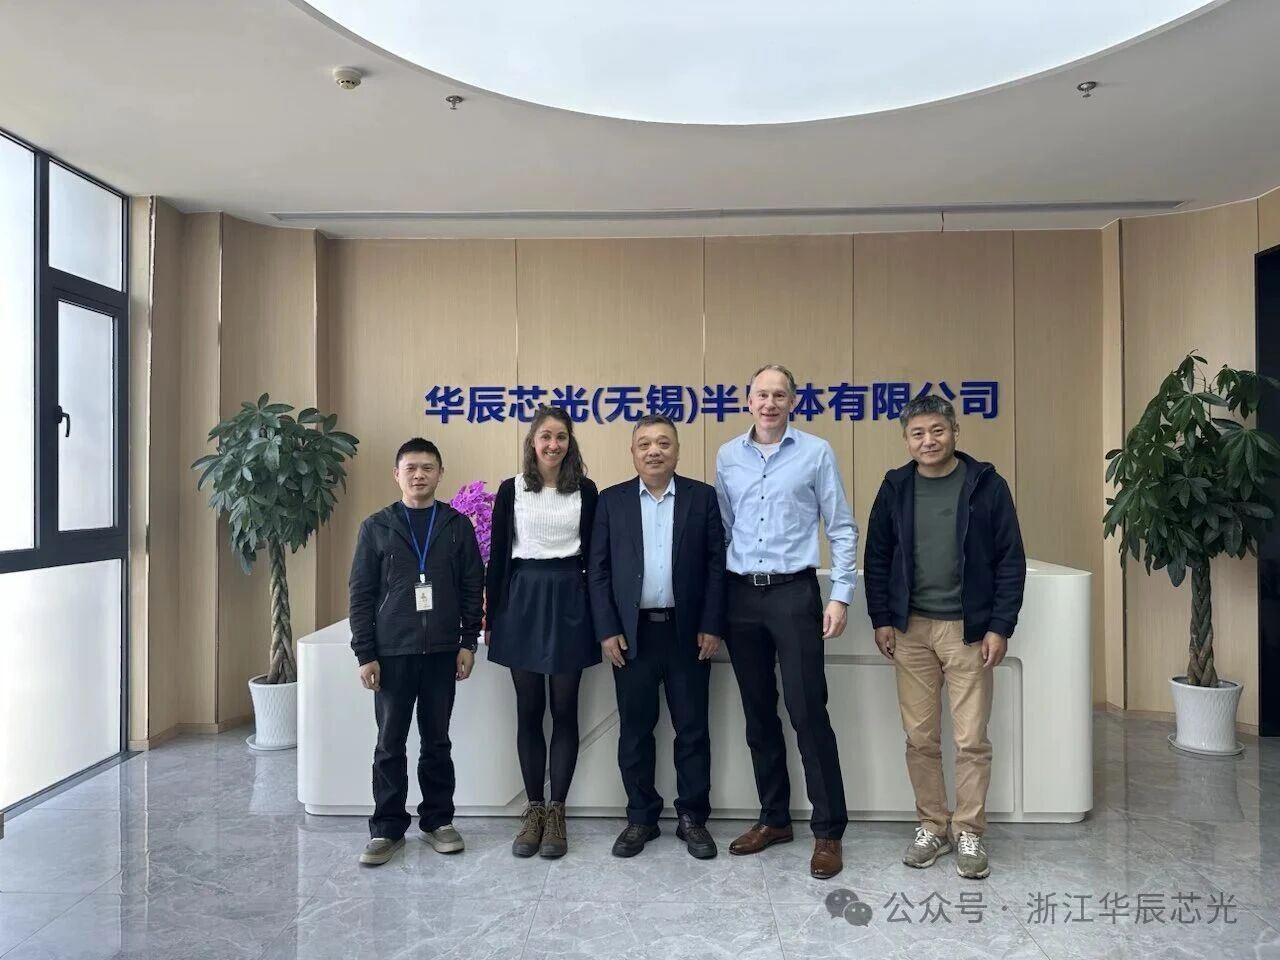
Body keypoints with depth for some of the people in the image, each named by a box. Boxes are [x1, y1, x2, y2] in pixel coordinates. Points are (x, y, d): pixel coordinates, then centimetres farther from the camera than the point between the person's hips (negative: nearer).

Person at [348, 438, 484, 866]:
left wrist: (468, 643, -1)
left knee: (437, 741, 10)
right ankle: (387, 828, 19)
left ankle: (437, 820, 24)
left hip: (442, 651, 1)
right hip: (392, 652, 0)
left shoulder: (458, 525, 4)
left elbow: (473, 588, 4)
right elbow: (361, 594, 0)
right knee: (390, 744, 7)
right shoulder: (376, 526, 2)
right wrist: (365, 653, -4)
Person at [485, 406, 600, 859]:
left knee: (564, 710, 4)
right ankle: (533, 810, 20)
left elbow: (593, 554, 4)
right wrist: (491, 614, 1)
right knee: (529, 710, 7)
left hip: (569, 600, 0)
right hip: (523, 599, 1)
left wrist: (598, 612, 0)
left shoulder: (585, 490, 2)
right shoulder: (510, 490, 3)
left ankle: (556, 812, 15)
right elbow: (498, 555, 4)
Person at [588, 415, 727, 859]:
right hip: (632, 632, 1)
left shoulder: (702, 496, 3)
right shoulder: (612, 501, 4)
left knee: (692, 729, 7)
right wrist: (607, 630, -5)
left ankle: (693, 818, 21)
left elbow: (717, 564, 0)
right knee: (635, 731, 9)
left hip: (688, 631, 0)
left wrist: (711, 626, -6)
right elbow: (598, 570, 2)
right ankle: (641, 817, 23)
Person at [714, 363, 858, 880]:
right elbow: (722, 530, 13)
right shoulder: (727, 456, 8)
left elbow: (842, 529, -1)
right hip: (740, 595, 4)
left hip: (794, 592, -4)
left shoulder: (816, 453, -2)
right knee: (758, 713, 12)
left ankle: (828, 831, 10)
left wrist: (840, 595, -8)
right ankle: (774, 818, 26)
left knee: (808, 713, -4)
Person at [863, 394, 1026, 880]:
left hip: (968, 630, -2)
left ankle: (968, 832, 19)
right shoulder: (895, 487, 3)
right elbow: (877, 558, 7)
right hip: (910, 630, 2)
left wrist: (1000, 627, -8)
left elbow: (1010, 561, -3)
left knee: (971, 740, 3)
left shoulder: (986, 485, -4)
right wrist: (881, 619, 1)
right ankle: (932, 825, 24)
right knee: (920, 738, 9)